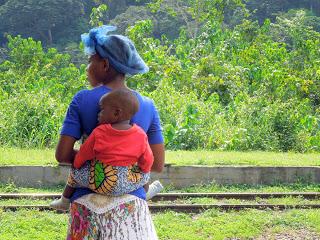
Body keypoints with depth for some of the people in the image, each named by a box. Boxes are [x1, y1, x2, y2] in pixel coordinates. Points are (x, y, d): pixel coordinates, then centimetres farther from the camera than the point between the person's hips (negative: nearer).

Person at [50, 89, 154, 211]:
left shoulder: (99, 133, -14)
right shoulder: (141, 135, -10)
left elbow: (83, 154, -1)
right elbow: (147, 161, -2)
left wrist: (76, 164, 20)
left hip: (100, 183, -1)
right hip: (130, 184, 1)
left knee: (75, 172, 25)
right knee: (146, 174, 30)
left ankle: (65, 201, 37)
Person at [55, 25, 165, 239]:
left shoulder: (82, 100, -3)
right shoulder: (147, 106, 2)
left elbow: (62, 155, -6)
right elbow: (158, 165, 3)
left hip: (88, 200, -1)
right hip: (131, 201, 1)